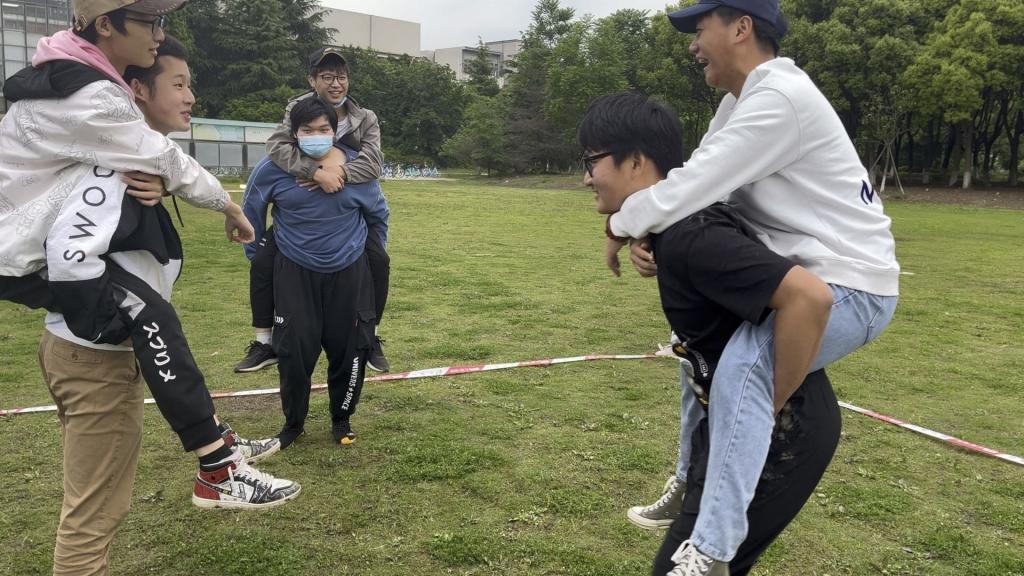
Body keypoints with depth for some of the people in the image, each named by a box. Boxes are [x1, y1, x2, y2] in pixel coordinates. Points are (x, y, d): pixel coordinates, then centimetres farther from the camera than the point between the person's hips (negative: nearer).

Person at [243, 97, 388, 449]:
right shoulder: (274, 168, -10)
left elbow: (378, 214, 11)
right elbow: (251, 213, 6)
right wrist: (257, 257, 11)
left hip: (349, 273, 1)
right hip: (295, 274, -1)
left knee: (349, 350, 5)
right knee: (295, 352, -1)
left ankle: (341, 420, 26)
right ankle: (293, 422, 22)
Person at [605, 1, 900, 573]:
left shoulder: (780, 98, -22)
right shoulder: (742, 101, 10)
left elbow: (694, 186, -28)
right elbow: (694, 181, 8)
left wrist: (620, 225, -12)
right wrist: (645, 232, -10)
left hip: (852, 287, -11)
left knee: (742, 367, -32)